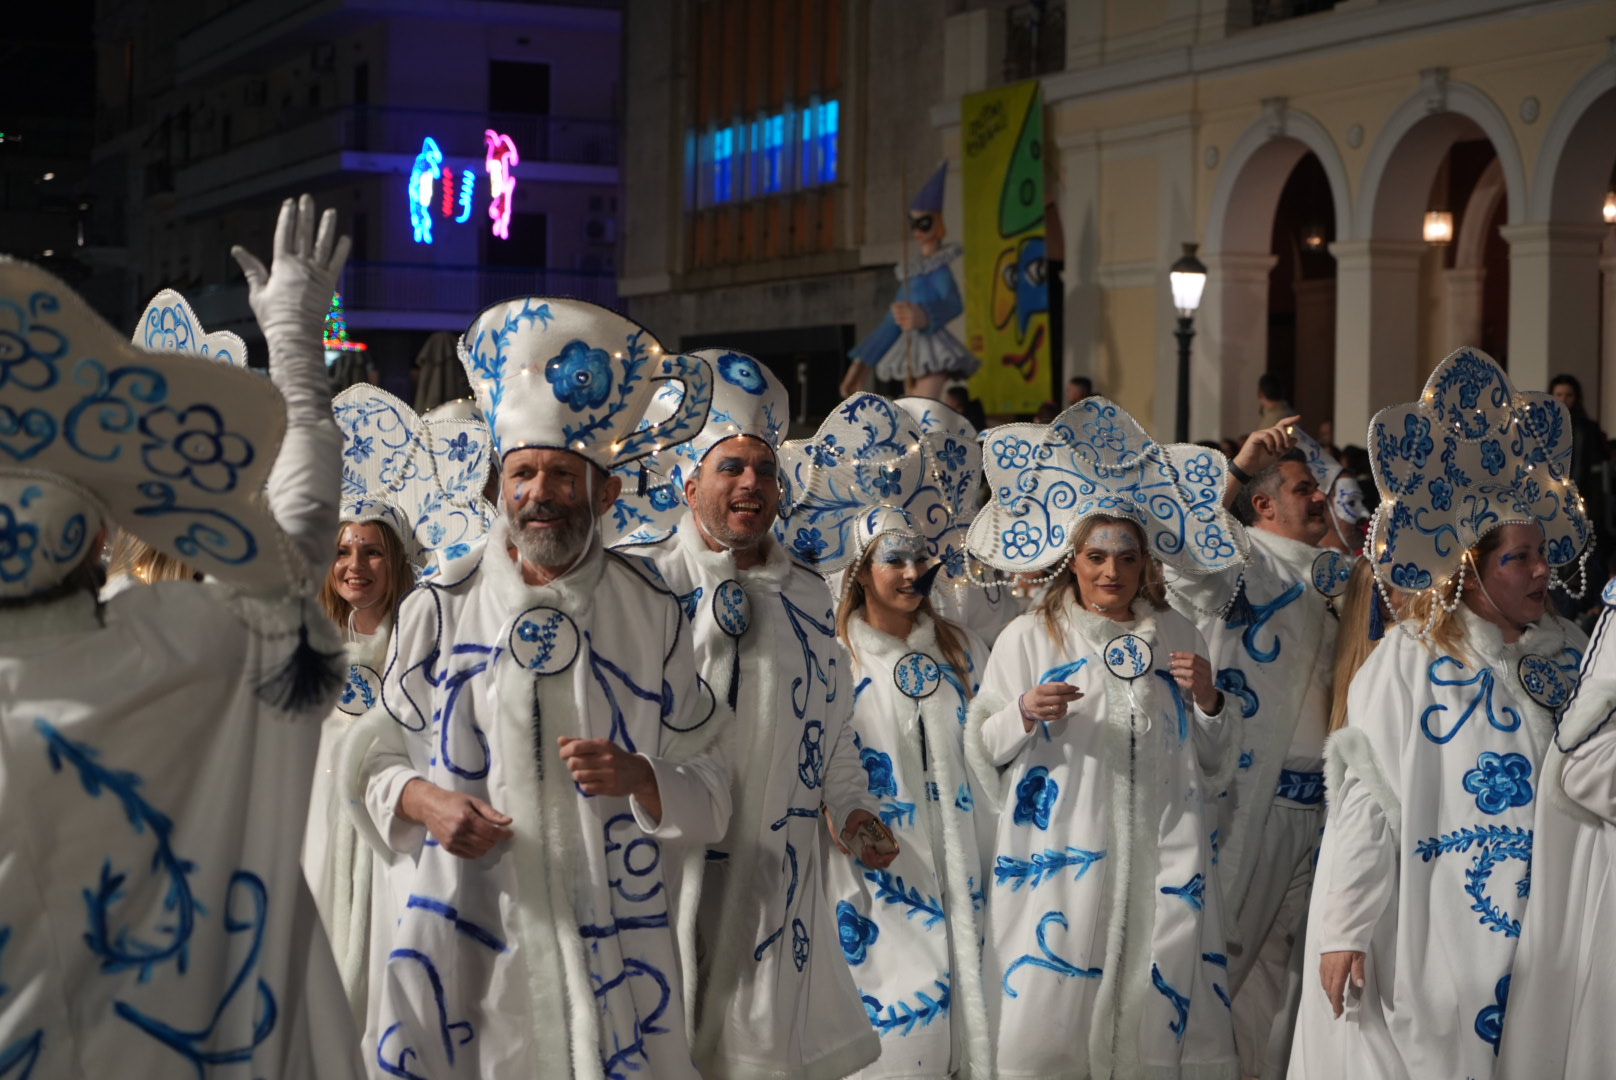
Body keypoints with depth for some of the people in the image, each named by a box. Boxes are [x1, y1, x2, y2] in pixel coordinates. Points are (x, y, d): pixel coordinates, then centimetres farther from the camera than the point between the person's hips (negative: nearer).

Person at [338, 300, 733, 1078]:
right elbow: (374, 761, 8)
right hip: (459, 939, 0)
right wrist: (422, 800, -12)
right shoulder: (441, 606, 3)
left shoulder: (652, 614, 4)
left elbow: (708, 792, 5)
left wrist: (641, 778, -15)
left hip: (613, 944, 0)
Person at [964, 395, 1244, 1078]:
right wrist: (1024, 715, -15)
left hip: (1160, 862, 2)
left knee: (1158, 1016, -1)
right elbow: (981, 752, 3)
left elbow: (1213, 768, 17)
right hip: (1060, 861, -2)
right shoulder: (1029, 638, 3)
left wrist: (1209, 703, -1)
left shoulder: (1177, 637, 11)